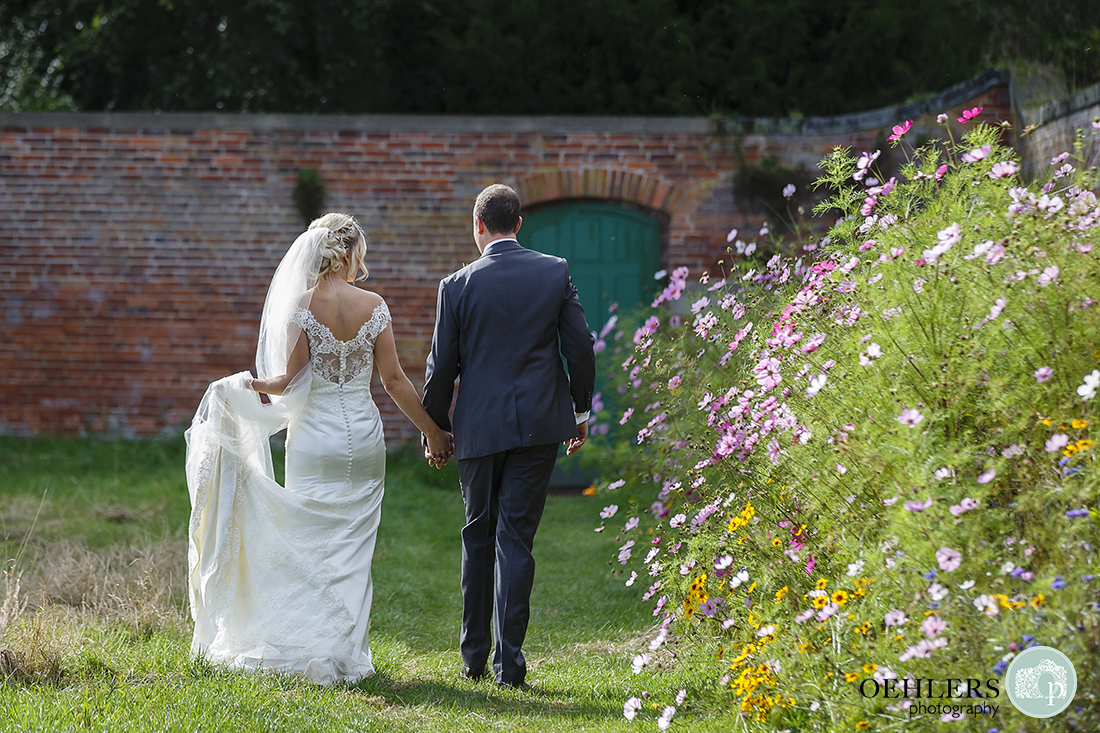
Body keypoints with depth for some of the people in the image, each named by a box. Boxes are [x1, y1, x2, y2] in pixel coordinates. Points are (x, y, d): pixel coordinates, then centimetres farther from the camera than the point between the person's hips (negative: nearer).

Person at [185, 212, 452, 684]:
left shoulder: (301, 306, -7)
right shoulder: (373, 307, -3)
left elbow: (292, 383, -10)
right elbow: (394, 381, -2)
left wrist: (249, 385, 7)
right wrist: (433, 433, 7)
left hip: (314, 440, -1)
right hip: (363, 438, 1)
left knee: (313, 545, 6)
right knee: (355, 548, 7)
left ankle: (310, 650, 4)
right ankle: (347, 654, 8)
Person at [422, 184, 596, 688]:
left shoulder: (457, 286, -4)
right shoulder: (556, 272, -1)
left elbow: (442, 366, 0)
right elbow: (579, 346, -1)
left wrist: (435, 428, 12)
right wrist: (581, 409, 12)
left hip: (479, 427, 0)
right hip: (539, 422, 0)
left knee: (478, 537, 14)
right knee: (516, 538, 1)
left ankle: (474, 655, 19)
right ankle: (508, 661, -3)